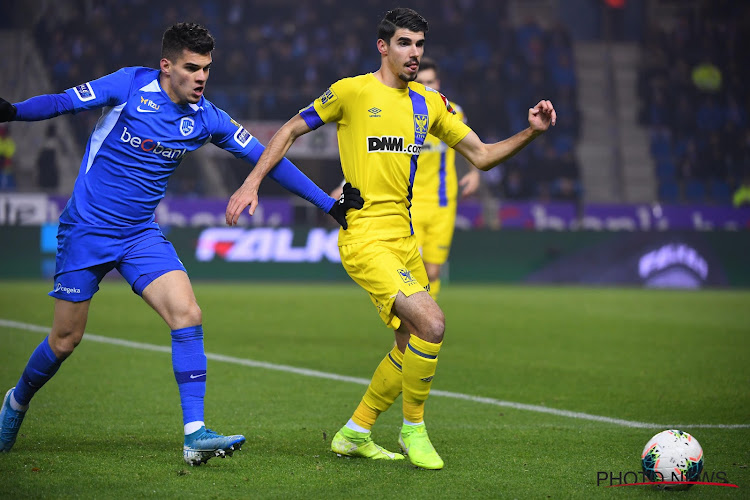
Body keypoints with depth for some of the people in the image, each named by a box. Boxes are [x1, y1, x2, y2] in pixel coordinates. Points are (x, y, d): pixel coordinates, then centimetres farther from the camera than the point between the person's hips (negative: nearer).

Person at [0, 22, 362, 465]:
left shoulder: (206, 118, -2)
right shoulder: (130, 86, -12)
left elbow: (265, 158, 3)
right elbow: (63, 103, -10)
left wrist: (329, 203, 3)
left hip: (141, 235, 3)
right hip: (87, 229, -3)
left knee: (187, 314, -18)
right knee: (66, 338, 3)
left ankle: (195, 434, -18)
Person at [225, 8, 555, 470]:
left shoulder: (429, 103, 13)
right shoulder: (353, 91, -4)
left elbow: (482, 156, 15)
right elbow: (291, 130, 4)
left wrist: (530, 133, 0)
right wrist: (251, 183, -3)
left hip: (404, 236, 7)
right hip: (364, 237, -7)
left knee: (413, 344, 10)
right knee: (431, 324, -21)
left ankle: (355, 434, 26)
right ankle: (413, 430, -2)